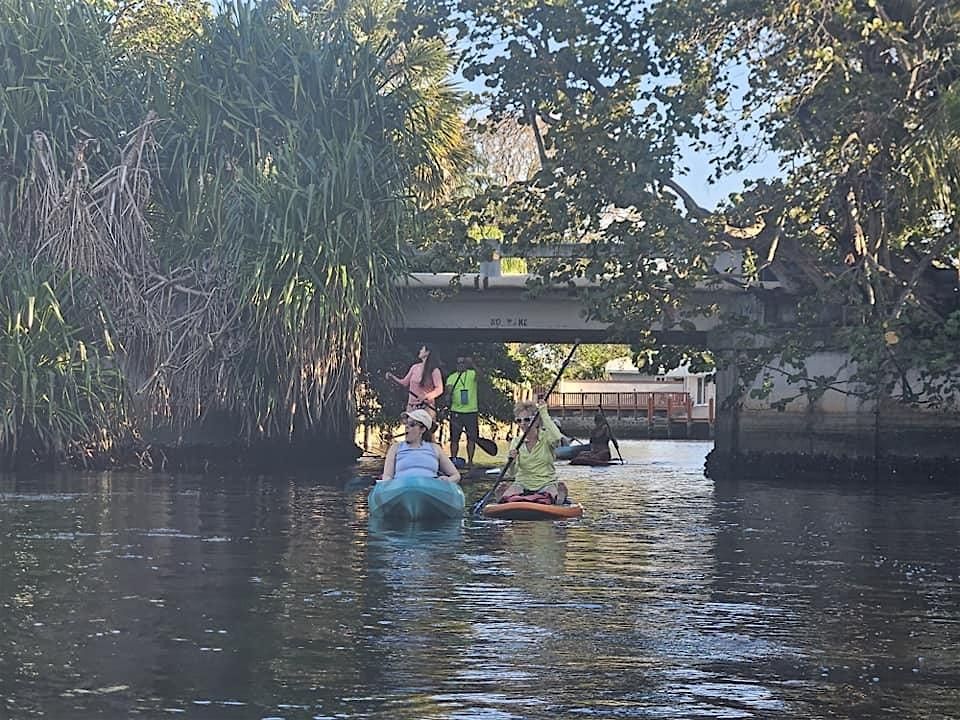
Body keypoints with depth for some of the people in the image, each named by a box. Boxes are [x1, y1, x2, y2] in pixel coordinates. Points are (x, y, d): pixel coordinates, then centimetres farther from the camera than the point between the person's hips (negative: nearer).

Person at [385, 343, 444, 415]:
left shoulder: (434, 370, -7)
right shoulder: (415, 367, 10)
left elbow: (439, 389, -11)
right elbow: (405, 382, 18)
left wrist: (426, 397, -24)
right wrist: (392, 377, 6)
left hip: (426, 406, -5)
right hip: (412, 406, 5)